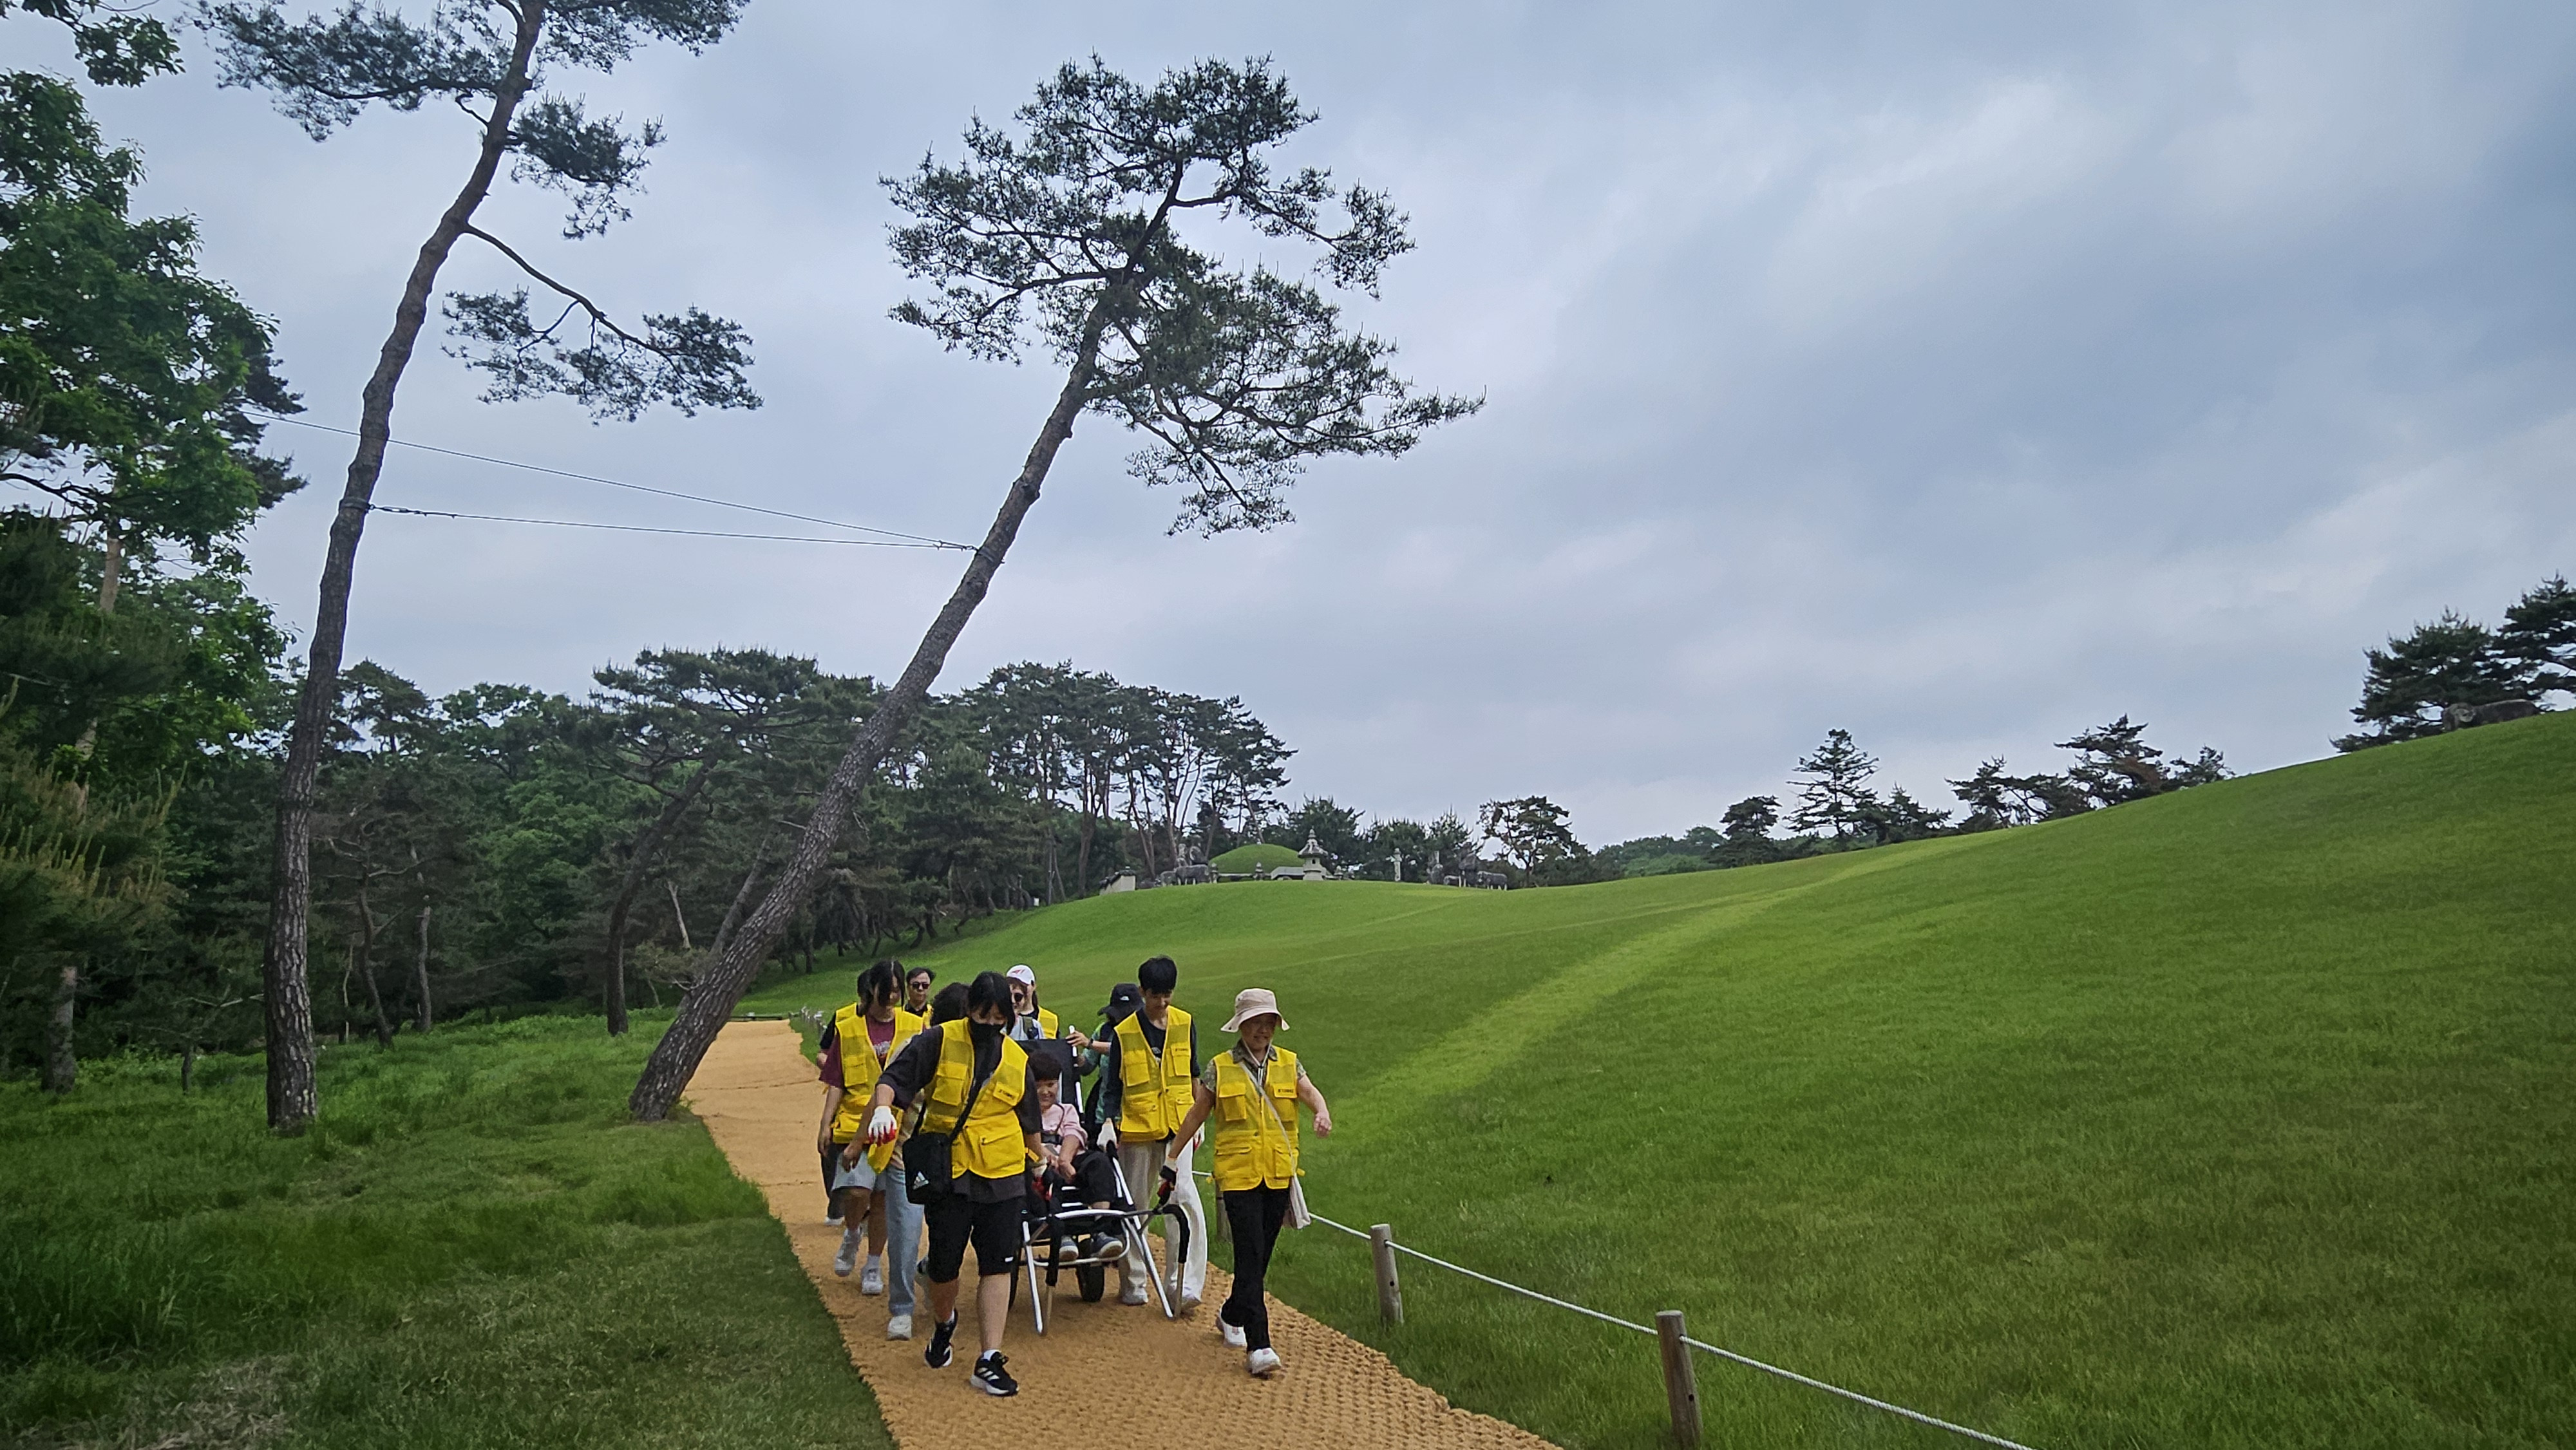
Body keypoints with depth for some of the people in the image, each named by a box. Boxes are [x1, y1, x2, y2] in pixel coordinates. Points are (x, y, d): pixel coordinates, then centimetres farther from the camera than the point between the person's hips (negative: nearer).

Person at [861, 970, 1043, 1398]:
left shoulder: (1017, 1060, 6)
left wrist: (1038, 1165, 29)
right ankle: (943, 1324, 41)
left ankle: (990, 1360, 2)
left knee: (997, 1265, -3)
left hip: (1002, 1177, 1)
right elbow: (894, 1078, -10)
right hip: (946, 1174, -1)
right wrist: (883, 1107, -31)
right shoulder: (940, 1041, -4)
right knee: (944, 1264, 9)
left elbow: (1029, 1122, 19)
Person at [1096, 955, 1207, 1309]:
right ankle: (1132, 1284, 22)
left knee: (1183, 1198, -14)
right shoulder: (1124, 1033, -3)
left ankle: (1183, 1283, -9)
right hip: (1136, 1128, 0)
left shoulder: (1184, 1025, 3)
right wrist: (1109, 1121, -12)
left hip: (1178, 1126, 0)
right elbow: (1112, 1085, 2)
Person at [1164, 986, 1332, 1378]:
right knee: (1250, 1257, -11)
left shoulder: (1289, 1063, 8)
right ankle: (1258, 1346, -9)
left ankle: (1232, 1315, 37)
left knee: (1260, 1257, 13)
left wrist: (1323, 1114, -32)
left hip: (1279, 1173, 3)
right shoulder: (1220, 1068, 2)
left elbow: (1310, 1093, -9)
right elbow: (1196, 1114, 10)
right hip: (1238, 1173, -3)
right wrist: (1172, 1159, 13)